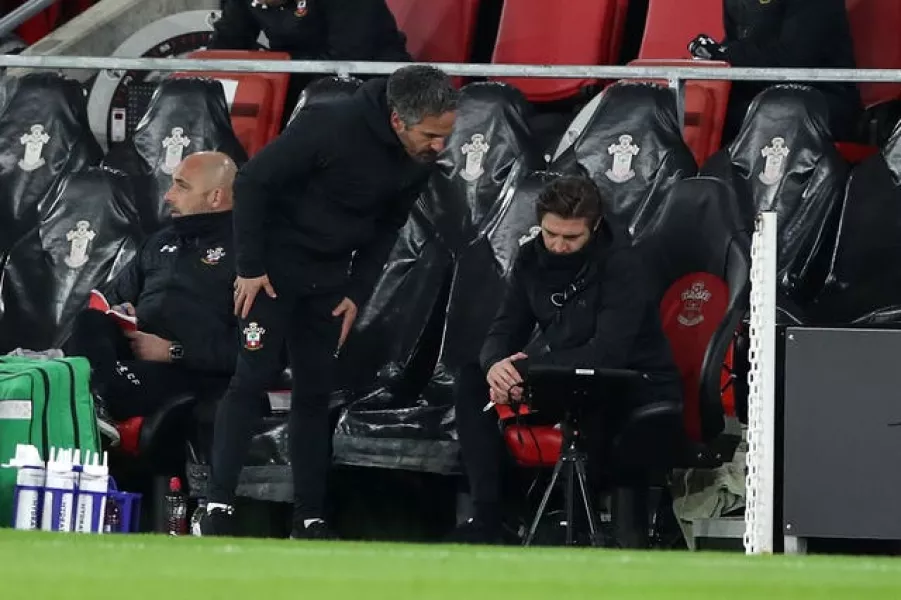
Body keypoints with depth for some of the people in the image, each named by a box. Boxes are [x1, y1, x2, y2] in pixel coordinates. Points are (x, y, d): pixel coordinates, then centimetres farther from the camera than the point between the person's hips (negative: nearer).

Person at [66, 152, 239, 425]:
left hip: (190, 369, -7)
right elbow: (114, 294, 38)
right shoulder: (161, 242, 29)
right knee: (90, 322, -28)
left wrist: (173, 351, -14)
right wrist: (116, 313, 11)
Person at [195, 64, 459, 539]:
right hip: (274, 268, -6)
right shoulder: (331, 127, -27)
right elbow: (252, 182, -20)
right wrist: (250, 267, -18)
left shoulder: (420, 161, -7)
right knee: (253, 379, -10)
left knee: (315, 393, 6)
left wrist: (358, 294, 1)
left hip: (329, 281, 6)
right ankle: (218, 507, -9)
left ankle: (310, 518, 9)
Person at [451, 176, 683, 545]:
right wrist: (495, 365, -27)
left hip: (638, 389, -7)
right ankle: (486, 517, -13)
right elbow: (504, 332, -1)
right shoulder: (532, 259, 1)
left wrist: (525, 369, -35)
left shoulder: (621, 264, -19)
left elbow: (608, 352, -29)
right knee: (472, 383, -9)